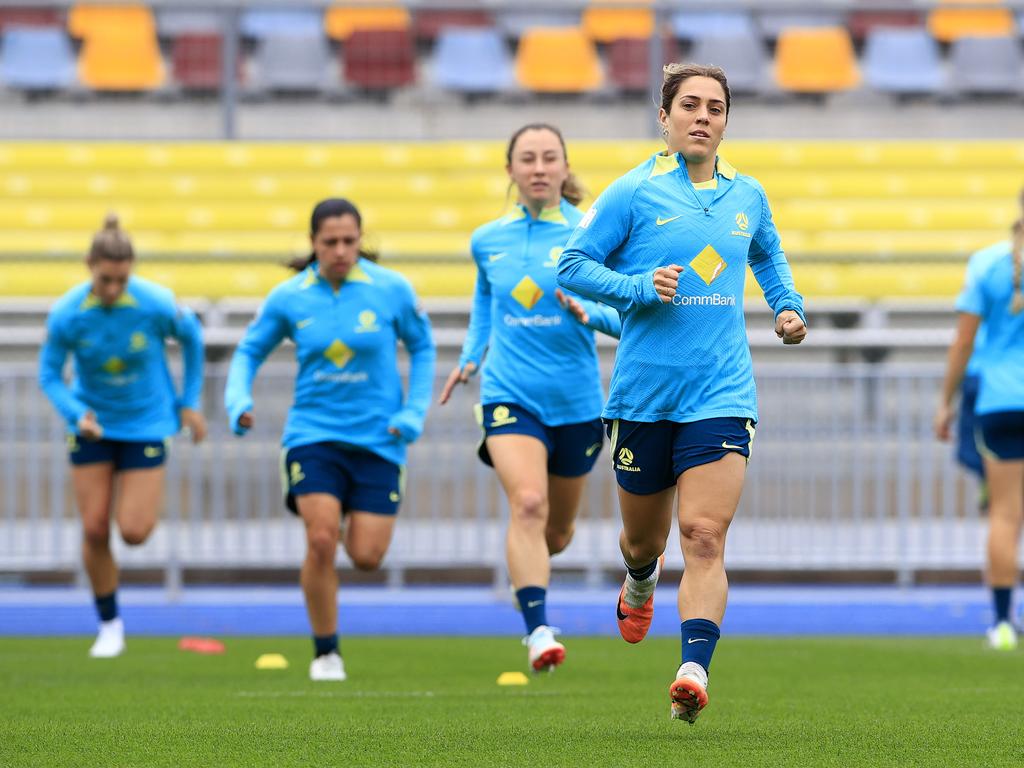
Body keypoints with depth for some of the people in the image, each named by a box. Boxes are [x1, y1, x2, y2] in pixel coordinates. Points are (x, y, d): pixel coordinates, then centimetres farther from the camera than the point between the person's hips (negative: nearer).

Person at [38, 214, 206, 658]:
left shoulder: (157, 305, -22)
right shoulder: (66, 315, -20)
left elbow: (191, 338, 0)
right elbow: (49, 375, -7)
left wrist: (189, 403, 5)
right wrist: (77, 415, -25)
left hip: (145, 422, -1)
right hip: (92, 425, 1)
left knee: (134, 533, -9)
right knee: (94, 530, -3)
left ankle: (146, 501, 30)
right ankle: (109, 625, 17)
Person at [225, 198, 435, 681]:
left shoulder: (392, 291, -4)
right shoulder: (288, 298, -2)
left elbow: (422, 348, 10)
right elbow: (249, 351, 10)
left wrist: (414, 412, -1)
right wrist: (238, 401, -8)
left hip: (377, 438, 1)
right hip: (313, 434, -1)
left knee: (367, 557, -3)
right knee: (321, 542, -19)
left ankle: (351, 517, 36)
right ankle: (325, 651, 0)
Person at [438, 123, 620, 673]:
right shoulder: (487, 241, 5)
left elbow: (625, 317, -5)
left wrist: (589, 313, -24)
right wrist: (471, 357, 19)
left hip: (576, 402, 0)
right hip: (510, 396, 0)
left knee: (557, 532, 15)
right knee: (527, 504, -24)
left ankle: (530, 561, 51)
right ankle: (537, 632, -28)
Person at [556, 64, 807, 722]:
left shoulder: (747, 196, 11)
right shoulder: (634, 192, -2)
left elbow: (769, 255, 32)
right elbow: (572, 265, -1)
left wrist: (789, 307, 15)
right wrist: (640, 287, -16)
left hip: (721, 395, 1)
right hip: (642, 393, -1)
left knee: (704, 535, -16)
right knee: (644, 537, 14)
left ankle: (694, 671, -26)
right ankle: (641, 584, 51)